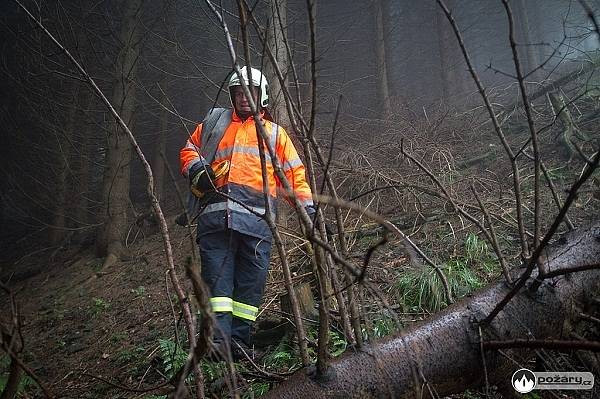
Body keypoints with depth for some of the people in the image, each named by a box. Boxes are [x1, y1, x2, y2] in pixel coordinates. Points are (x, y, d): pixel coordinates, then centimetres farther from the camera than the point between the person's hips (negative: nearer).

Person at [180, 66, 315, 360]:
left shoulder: (274, 132, 24)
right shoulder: (214, 125, 26)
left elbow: (294, 172, 19)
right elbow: (189, 150, 26)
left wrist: (307, 206, 8)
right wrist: (196, 169, 3)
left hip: (256, 217, 0)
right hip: (215, 213, 1)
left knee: (251, 281, -2)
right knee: (217, 274, -8)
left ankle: (240, 339, 5)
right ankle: (219, 337, -9)